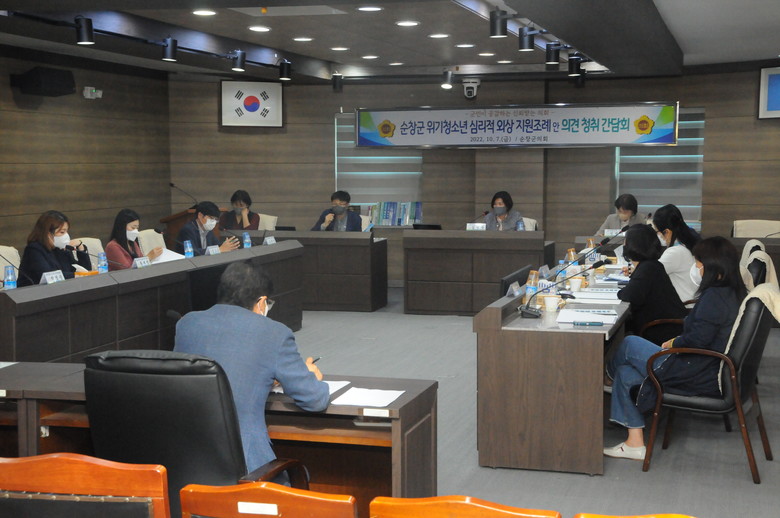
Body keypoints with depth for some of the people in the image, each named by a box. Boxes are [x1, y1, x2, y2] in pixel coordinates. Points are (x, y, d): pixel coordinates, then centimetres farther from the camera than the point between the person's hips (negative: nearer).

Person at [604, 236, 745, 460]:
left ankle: (609, 375, 37)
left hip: (701, 378, -10)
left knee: (629, 344, 3)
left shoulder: (714, 296, -21)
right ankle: (635, 442, 12)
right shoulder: (733, 293, 10)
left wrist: (673, 344, -7)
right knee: (626, 373, 10)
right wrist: (678, 341, 9)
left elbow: (698, 339, -26)